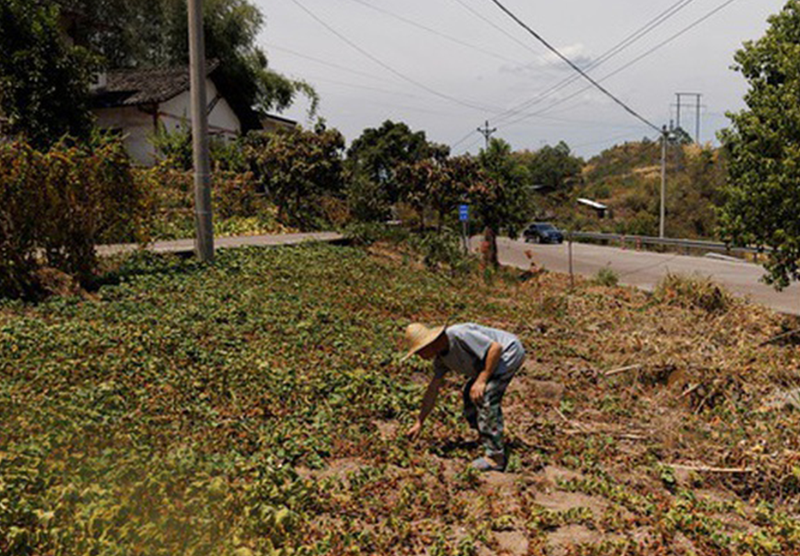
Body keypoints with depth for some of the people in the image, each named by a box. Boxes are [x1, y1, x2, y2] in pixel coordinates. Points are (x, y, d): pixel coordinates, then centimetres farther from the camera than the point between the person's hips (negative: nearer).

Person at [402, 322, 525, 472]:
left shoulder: (458, 335, -28)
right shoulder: (440, 357, 0)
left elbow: (496, 348, -29)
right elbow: (432, 390, 7)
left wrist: (481, 380, -27)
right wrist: (419, 423, 10)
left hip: (509, 351, -10)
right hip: (492, 357, 10)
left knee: (485, 398, -19)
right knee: (471, 395, 15)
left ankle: (495, 457, -12)